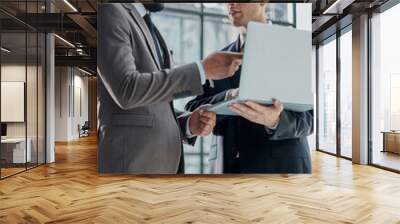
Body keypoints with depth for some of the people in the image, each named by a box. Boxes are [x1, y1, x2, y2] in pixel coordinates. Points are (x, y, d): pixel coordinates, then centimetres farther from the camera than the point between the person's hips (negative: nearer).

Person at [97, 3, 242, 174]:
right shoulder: (109, 11, -4)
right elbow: (126, 90, -20)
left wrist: (188, 125, 3)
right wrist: (203, 69, -16)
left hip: (160, 162, 9)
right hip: (129, 164, -9)